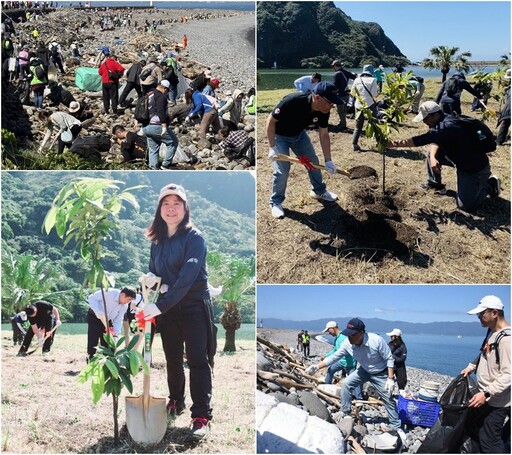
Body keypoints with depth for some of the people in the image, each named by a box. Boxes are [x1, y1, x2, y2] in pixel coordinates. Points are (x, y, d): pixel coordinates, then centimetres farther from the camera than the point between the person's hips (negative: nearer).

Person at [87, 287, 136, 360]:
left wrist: (115, 334, -19)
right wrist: (99, 313, -36)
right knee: (93, 343, -11)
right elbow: (91, 298, -26)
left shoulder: (124, 306, -11)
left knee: (107, 344, 3)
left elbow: (118, 321, -6)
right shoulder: (109, 293, -30)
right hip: (94, 317, -5)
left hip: (107, 321, 5)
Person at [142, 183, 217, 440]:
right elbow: (152, 272, 16)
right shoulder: (158, 241, 7)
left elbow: (187, 277, -22)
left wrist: (160, 306, -29)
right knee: (172, 359, 15)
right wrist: (151, 281, -9)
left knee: (198, 361, -7)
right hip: (166, 309, 6)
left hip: (194, 308, -6)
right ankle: (176, 402, 33)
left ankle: (201, 416, -5)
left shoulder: (194, 238, -12)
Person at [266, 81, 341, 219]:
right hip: (279, 136, -6)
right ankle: (276, 202, 8)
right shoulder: (292, 102, -40)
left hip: (299, 134, 6)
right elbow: (271, 121, -28)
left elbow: (324, 135, -7)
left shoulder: (323, 111, -21)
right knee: (282, 170, -11)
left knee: (313, 162, 11)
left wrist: (328, 161, -9)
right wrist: (272, 147, -27)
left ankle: (319, 191, 34)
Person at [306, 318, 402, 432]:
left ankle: (396, 426, 19)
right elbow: (334, 357, -13)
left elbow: (389, 359, -23)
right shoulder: (347, 344, -23)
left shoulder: (376, 340, -35)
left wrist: (390, 379, -24)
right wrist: (317, 367, -23)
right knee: (346, 384, -9)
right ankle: (345, 413, 7)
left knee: (388, 399, 1)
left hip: (380, 374, -4)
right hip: (364, 370, 4)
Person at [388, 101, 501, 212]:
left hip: (475, 168, -9)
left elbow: (422, 140, -37)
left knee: (465, 205, -10)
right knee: (431, 153, 8)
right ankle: (434, 183, 27)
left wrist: (396, 144, -35)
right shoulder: (442, 122, 0)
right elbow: (435, 141, 5)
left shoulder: (446, 126, -31)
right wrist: (433, 158, -17)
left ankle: (489, 185, 13)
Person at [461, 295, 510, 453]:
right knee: (472, 425, 21)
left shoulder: (506, 338, -24)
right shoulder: (491, 332, 6)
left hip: (497, 401, -10)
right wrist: (471, 366, 10)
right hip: (485, 395, 10)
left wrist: (486, 394, -32)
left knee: (489, 440, -7)